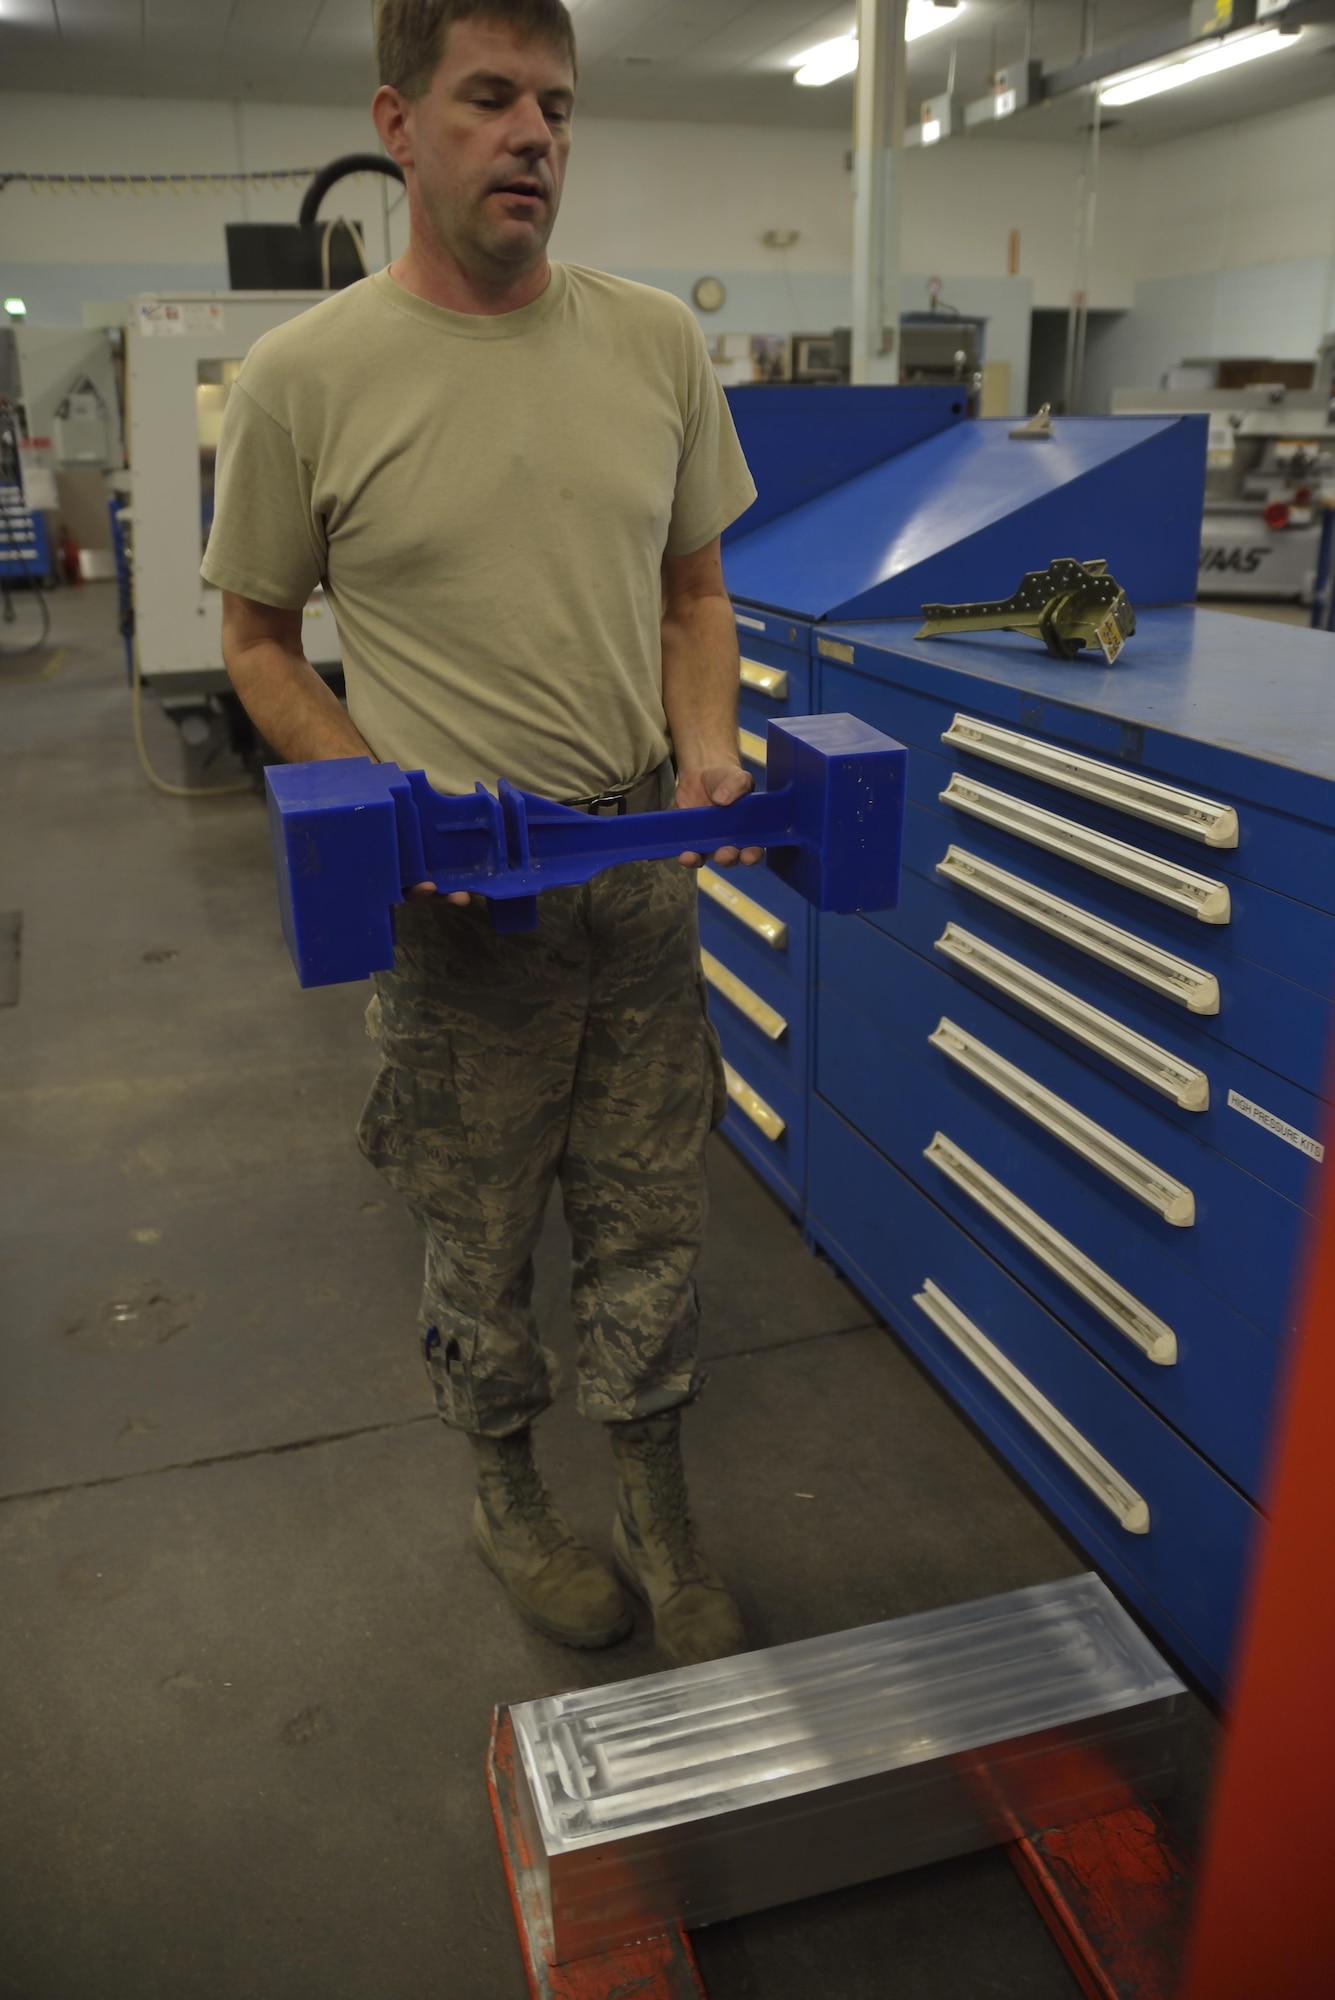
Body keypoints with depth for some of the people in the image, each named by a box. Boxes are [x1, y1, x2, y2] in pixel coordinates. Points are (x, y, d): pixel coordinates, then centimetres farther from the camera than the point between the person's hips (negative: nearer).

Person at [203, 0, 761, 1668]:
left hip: (645, 871, 3)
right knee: (480, 1242, 13)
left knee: (648, 1227, 14)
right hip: (457, 895, -3)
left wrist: (707, 755, -7)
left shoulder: (656, 341, 3)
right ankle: (506, 1496, 40)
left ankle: (658, 1521, 35)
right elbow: (257, 642, 0)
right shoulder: (307, 376, -7)